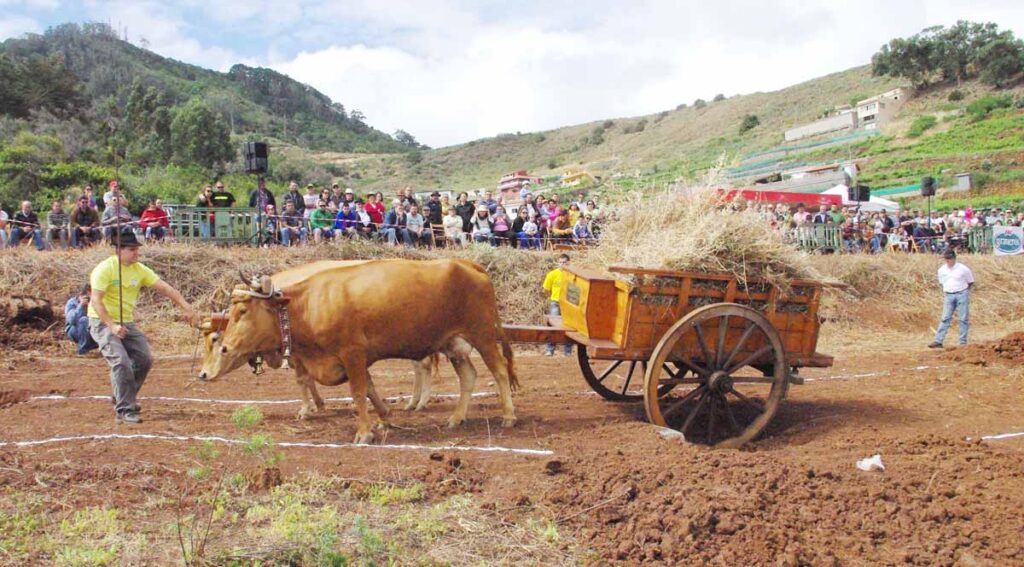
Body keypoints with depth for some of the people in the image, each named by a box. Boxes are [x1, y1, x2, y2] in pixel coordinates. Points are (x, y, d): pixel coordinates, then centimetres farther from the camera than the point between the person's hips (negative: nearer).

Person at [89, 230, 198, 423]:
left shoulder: (140, 270, 2)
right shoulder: (105, 269, -15)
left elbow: (164, 288, -2)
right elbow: (96, 301, -21)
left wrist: (186, 307, -13)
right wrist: (112, 326, -30)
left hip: (127, 322, 7)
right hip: (103, 322, -7)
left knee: (144, 359, 1)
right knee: (121, 362, -20)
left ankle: (123, 397, 23)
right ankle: (125, 410, -12)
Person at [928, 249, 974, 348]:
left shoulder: (963, 269, -5)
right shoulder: (941, 270, 6)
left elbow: (971, 283, 5)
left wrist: (964, 291, -1)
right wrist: (944, 292, 9)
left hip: (962, 295, -3)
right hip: (948, 296, 3)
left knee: (963, 319, 1)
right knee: (945, 318, -2)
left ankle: (963, 342, 7)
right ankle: (938, 341, -6)